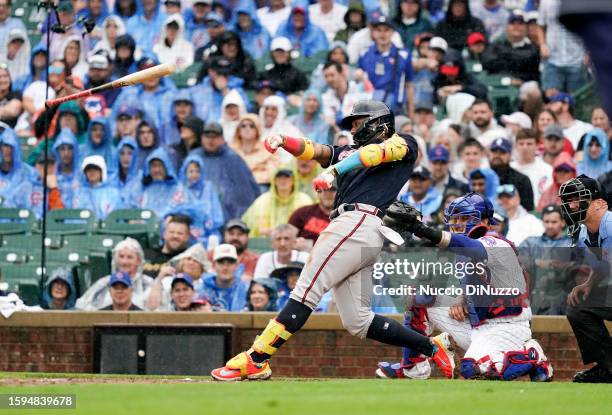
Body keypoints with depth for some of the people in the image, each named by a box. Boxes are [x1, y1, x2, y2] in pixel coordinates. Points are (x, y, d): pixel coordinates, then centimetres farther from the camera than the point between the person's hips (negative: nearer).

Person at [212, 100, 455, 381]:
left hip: (359, 222, -9)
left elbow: (377, 153, -8)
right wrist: (283, 141, -6)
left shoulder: (402, 144, 12)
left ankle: (255, 360, -20)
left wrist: (334, 170, -23)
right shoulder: (348, 152, 32)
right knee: (356, 321, 4)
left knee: (306, 293, -14)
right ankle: (432, 347, 9)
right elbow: (314, 150, 15)